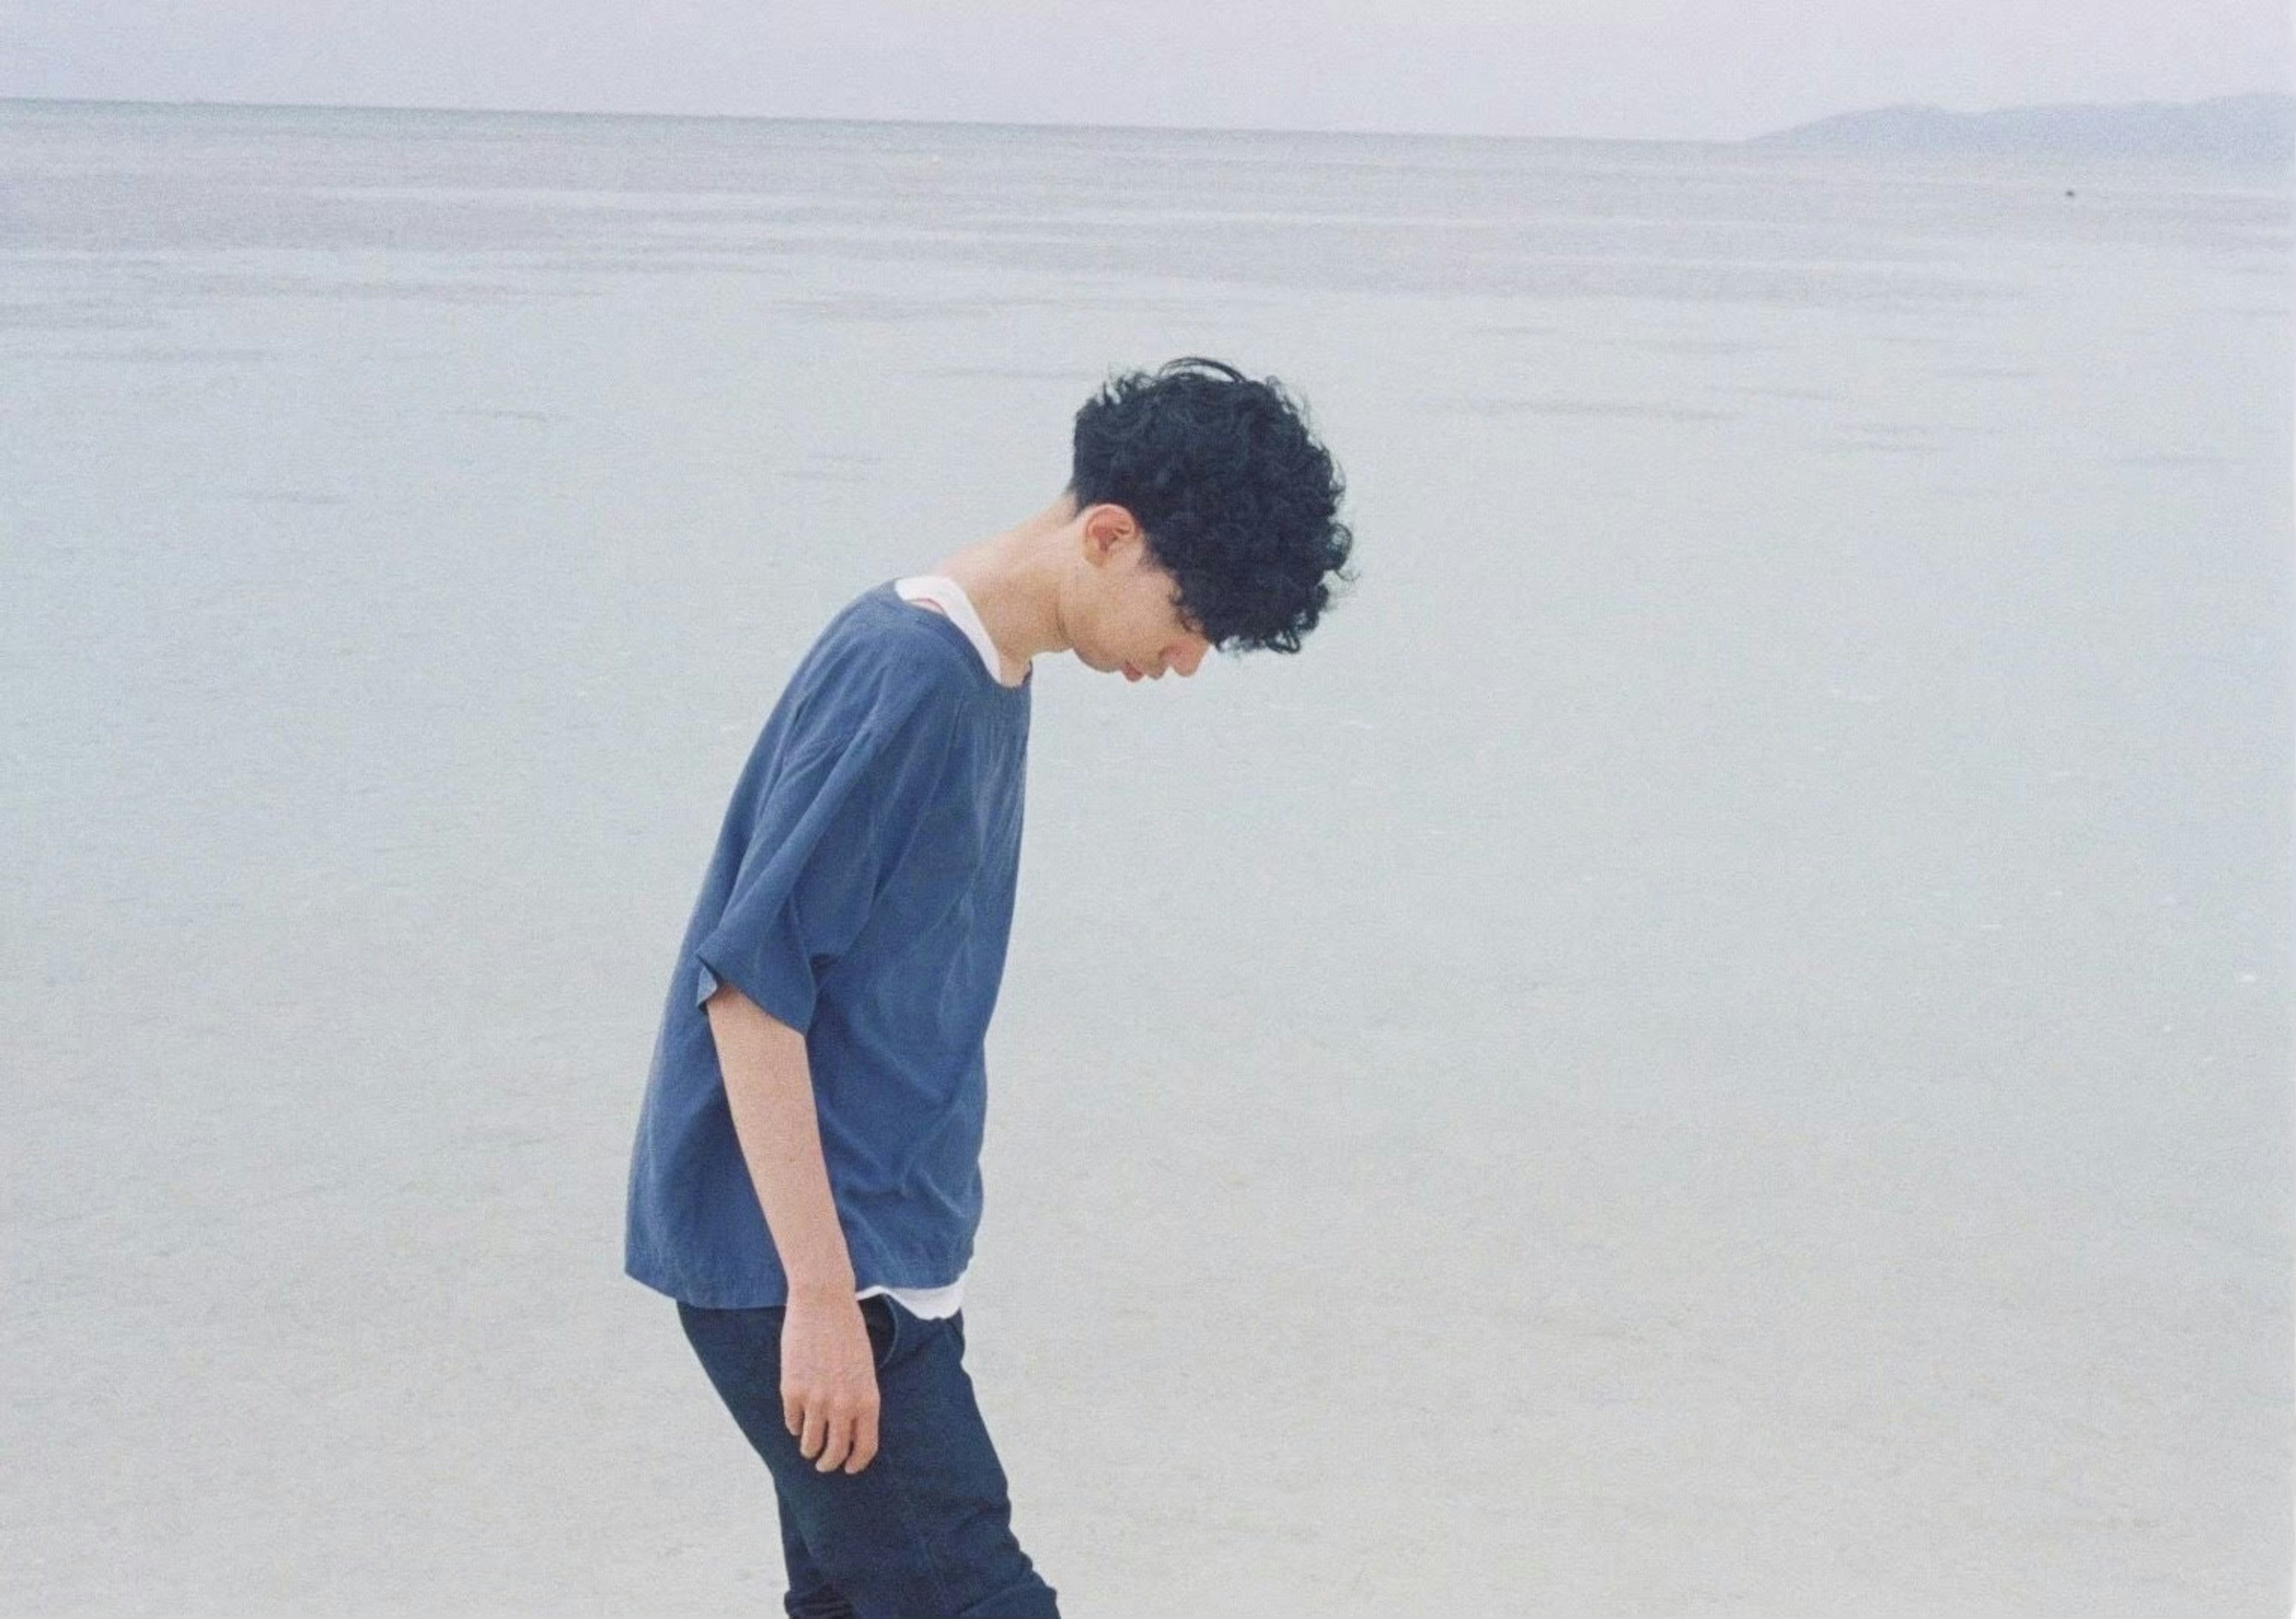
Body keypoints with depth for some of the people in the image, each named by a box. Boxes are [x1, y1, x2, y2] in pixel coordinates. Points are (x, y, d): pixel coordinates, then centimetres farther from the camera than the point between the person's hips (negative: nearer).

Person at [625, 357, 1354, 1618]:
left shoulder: (986, 675, 11)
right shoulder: (899, 678, -18)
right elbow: (748, 988, -21)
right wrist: (821, 1294, -23)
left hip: (890, 1258, 10)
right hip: (794, 1264, -10)